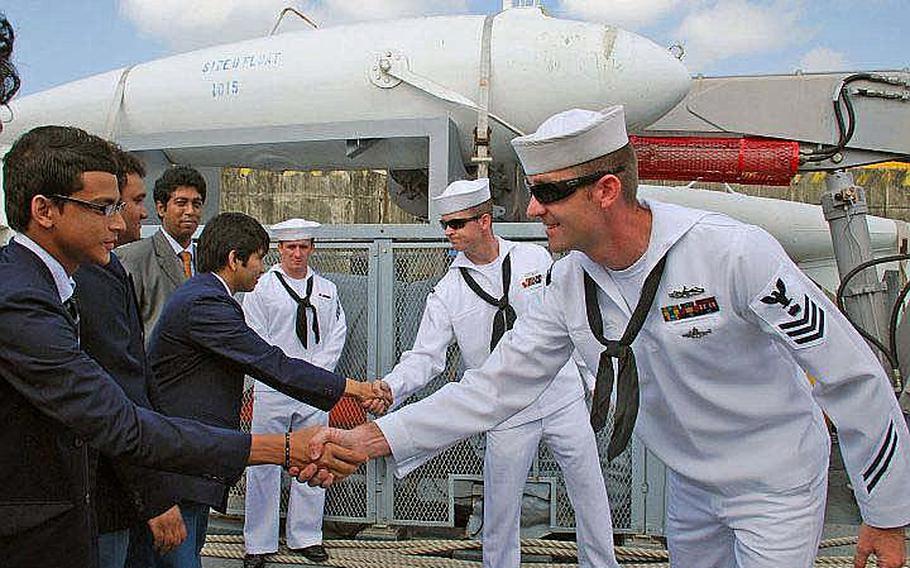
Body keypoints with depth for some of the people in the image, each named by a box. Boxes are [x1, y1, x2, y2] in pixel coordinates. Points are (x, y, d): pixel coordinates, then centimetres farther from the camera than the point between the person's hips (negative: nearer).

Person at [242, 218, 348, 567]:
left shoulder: (327, 290, 12)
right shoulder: (261, 288, 1)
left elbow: (337, 334, 8)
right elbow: (256, 340, -3)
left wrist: (315, 371, -5)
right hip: (273, 389, -3)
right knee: (264, 465, 0)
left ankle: (306, 537, 19)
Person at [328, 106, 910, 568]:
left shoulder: (736, 253, -28)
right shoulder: (569, 286, -10)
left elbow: (852, 377, -21)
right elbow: (493, 388, -9)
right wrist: (371, 439, -20)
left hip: (776, 487, -5)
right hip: (690, 486, 5)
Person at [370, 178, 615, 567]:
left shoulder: (536, 258, -1)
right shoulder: (447, 294, -6)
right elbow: (425, 357, -11)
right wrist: (389, 387, -30)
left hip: (564, 400, 1)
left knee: (591, 497, 12)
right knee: (499, 513, 6)